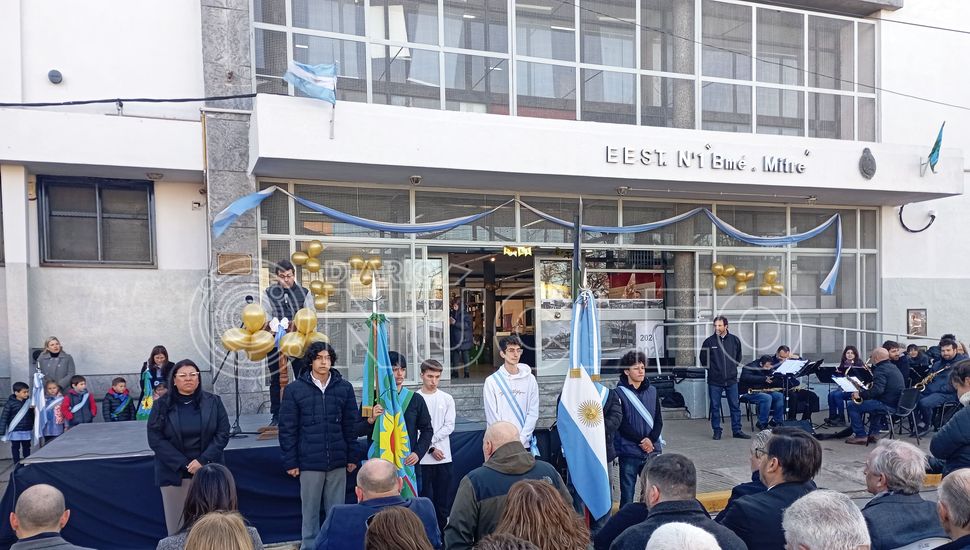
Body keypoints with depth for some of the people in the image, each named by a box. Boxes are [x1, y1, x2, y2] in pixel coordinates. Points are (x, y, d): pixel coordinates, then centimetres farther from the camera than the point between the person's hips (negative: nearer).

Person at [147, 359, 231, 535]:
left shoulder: (213, 402, 4)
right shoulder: (161, 405, 2)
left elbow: (223, 434, 0)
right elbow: (155, 439, -5)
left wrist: (203, 461, -13)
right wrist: (184, 464, -13)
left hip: (208, 472, 0)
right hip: (174, 473, 0)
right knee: (177, 525, 1)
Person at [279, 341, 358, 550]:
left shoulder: (344, 388, 3)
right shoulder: (295, 389, -2)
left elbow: (351, 425, 6)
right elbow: (287, 428, 0)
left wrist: (352, 457, 5)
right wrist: (290, 461, -3)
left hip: (338, 462, 1)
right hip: (309, 462, -1)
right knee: (310, 511, 9)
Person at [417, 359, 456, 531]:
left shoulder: (447, 399, 6)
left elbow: (449, 426, 1)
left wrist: (430, 439, -9)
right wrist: (430, 448, -9)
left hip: (444, 457, 2)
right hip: (423, 458, -2)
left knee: (444, 498, 6)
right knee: (425, 497, 2)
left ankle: (442, 530, 16)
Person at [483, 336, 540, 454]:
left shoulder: (530, 379, 4)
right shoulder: (491, 381, -1)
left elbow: (533, 413, 2)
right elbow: (492, 416, -3)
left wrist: (521, 439, -7)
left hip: (524, 444, 2)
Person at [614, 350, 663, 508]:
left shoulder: (651, 391, 8)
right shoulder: (619, 393, -6)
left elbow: (658, 421, 6)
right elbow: (622, 424, -9)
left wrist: (651, 440, -9)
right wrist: (641, 440, -14)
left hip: (652, 451, 4)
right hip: (629, 452, -4)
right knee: (627, 496, 3)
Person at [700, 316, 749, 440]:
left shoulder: (734, 340, 2)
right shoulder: (709, 341, -4)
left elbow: (738, 357, 18)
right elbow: (703, 360, 9)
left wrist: (732, 368, 13)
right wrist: (712, 369, 7)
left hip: (731, 380, 2)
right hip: (714, 381, -1)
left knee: (735, 406, 5)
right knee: (715, 407, 5)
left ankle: (737, 430, 15)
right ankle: (717, 431, 15)